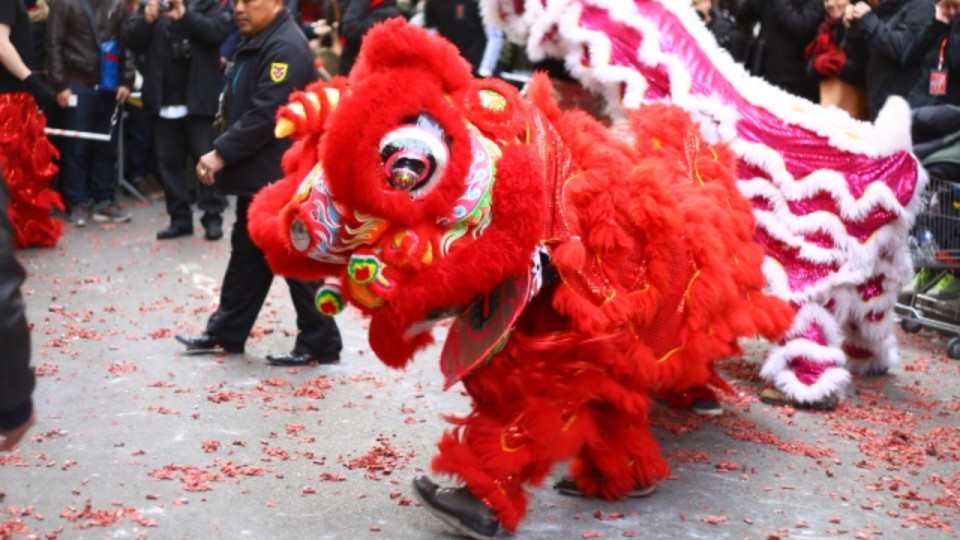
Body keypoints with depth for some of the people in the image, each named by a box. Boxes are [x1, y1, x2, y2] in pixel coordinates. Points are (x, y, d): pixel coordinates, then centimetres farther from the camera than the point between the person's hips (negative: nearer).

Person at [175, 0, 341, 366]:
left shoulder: (286, 47, -19)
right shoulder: (256, 43, 15)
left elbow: (265, 113, -26)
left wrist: (221, 153, -24)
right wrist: (225, 155, 14)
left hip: (280, 177, -10)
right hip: (259, 174, 10)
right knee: (247, 254, 17)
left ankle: (320, 343, 7)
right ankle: (227, 333, 27)